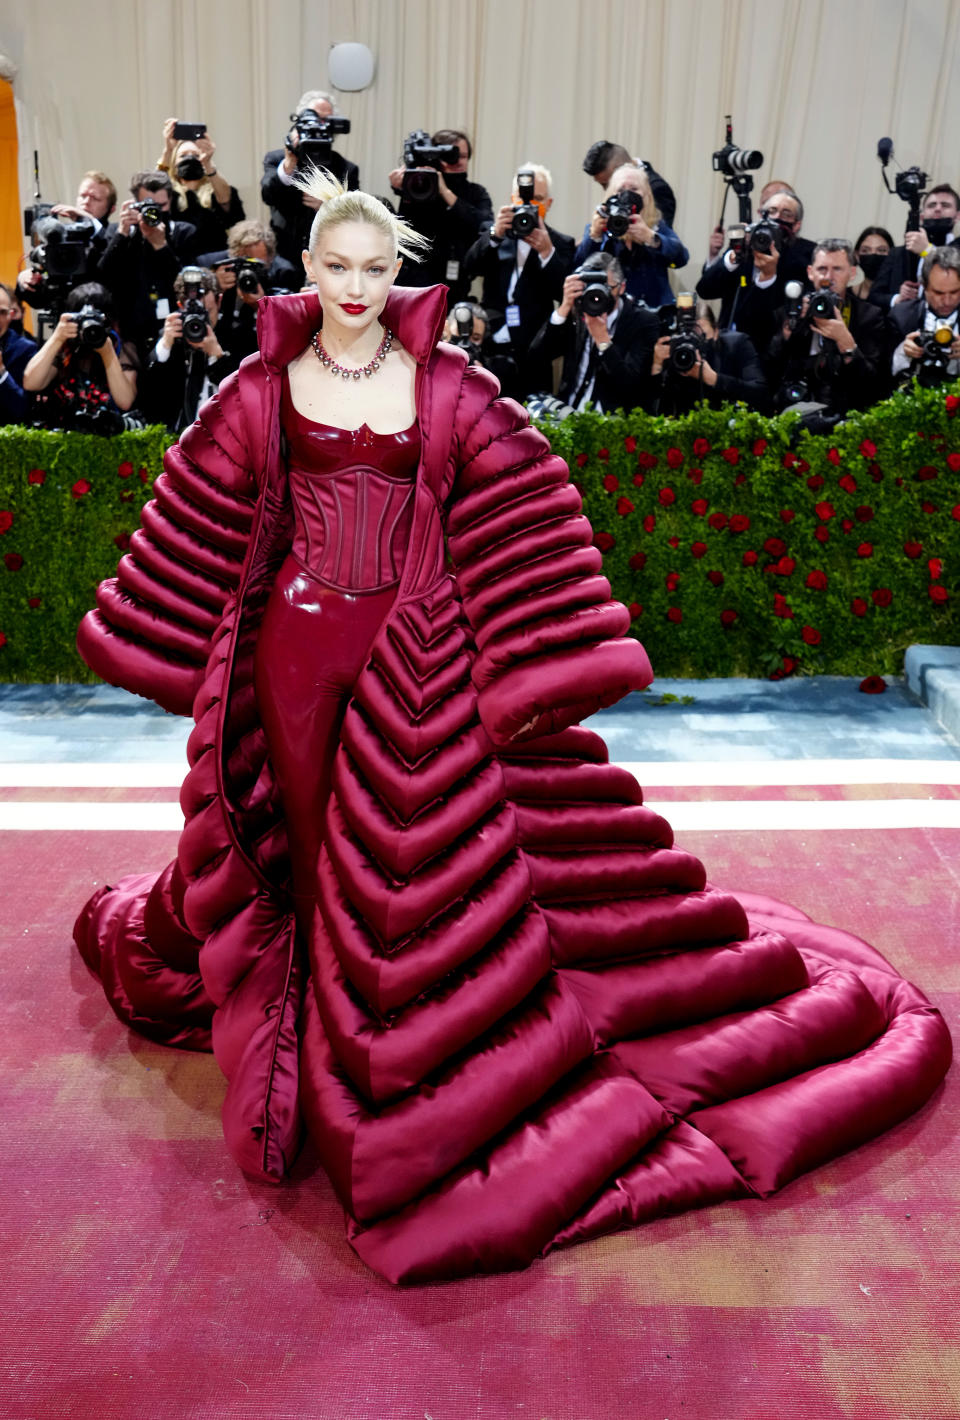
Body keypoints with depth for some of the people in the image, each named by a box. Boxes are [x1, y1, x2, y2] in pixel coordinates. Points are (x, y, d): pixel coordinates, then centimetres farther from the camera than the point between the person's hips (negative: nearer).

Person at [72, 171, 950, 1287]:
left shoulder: (451, 389, -1)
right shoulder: (263, 389, 3)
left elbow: (514, 529, -3)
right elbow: (203, 529, 9)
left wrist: (529, 671, -8)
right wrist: (170, 652, 10)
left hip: (418, 654, -1)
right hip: (298, 649, 2)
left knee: (413, 855, 2)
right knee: (316, 844, 11)